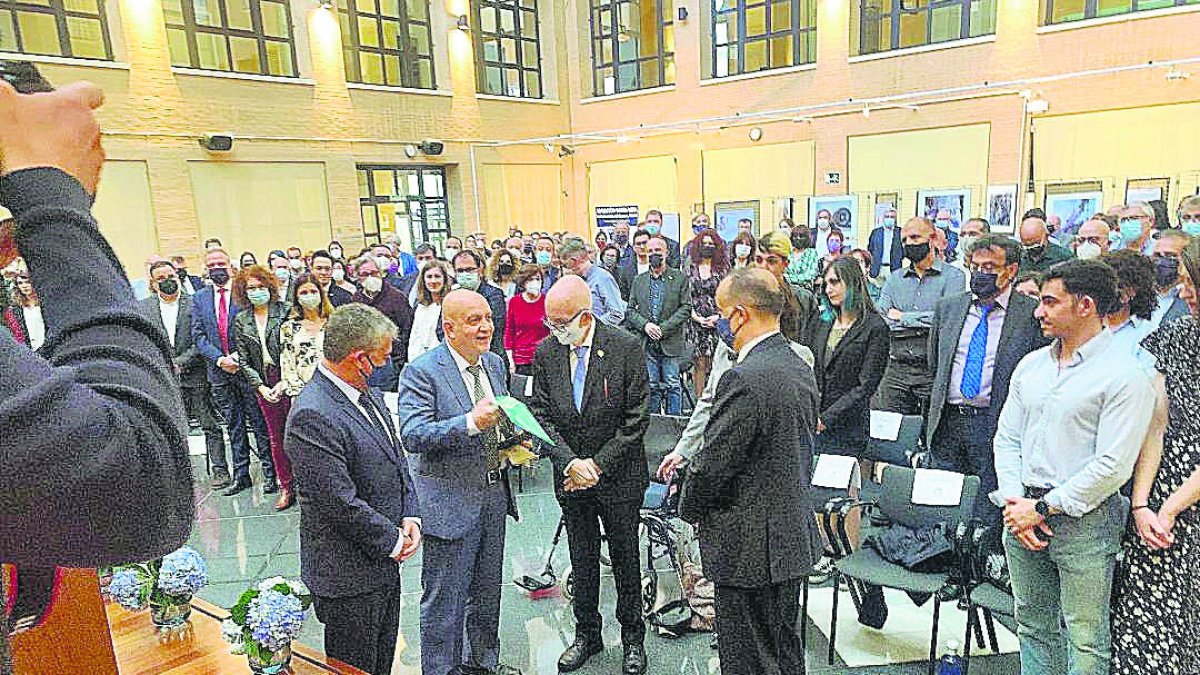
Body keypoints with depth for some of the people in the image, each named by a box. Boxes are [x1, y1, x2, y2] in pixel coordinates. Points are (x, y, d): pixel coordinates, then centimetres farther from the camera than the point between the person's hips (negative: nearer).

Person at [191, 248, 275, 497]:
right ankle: (241, 476, 19)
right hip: (218, 371, 4)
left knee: (260, 422, 2)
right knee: (233, 425, 12)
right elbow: (198, 335, 4)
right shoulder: (199, 298, 9)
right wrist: (219, 359, -10)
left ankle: (270, 472, 12)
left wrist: (238, 355, -15)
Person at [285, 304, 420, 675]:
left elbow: (397, 460, 11)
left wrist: (410, 516, -3)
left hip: (385, 561, 8)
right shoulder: (312, 415, -26)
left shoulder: (369, 395, 3)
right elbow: (341, 504, -26)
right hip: (349, 574, -8)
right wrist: (392, 540, -14)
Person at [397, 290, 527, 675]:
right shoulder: (421, 372, -15)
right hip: (450, 502, -7)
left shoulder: (495, 364, 6)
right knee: (444, 602, 6)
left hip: (494, 495, 7)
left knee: (487, 593, 23)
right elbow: (413, 435, -26)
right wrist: (469, 422, -37)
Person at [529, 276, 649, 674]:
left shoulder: (626, 348, -14)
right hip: (571, 477, 3)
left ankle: (632, 637, 34)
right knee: (582, 561, 17)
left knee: (625, 560, 13)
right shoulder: (546, 351, -4)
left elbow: (636, 419, -13)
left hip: (619, 477, -2)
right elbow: (541, 415, -4)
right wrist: (570, 463, -16)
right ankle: (586, 634, 37)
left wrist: (598, 465, -15)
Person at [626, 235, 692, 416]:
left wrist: (663, 328, -12)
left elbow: (686, 308, -3)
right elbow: (630, 310, 10)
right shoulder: (638, 280, 13)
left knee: (672, 385, 2)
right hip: (646, 344, 3)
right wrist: (645, 325, -9)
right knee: (651, 387, 7)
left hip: (671, 342, -2)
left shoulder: (680, 278, 3)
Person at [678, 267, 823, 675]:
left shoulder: (745, 379, -26)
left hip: (751, 549, -9)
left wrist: (690, 508, 0)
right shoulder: (801, 369, 4)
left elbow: (712, 465, -22)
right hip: (795, 538, 9)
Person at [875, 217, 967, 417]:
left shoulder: (952, 276, 2)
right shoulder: (894, 280, 14)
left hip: (934, 371, -3)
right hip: (896, 370, 3)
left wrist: (902, 317, -4)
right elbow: (880, 321, 1)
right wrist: (924, 321, -7)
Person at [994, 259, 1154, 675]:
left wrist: (1043, 507, -13)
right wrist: (1014, 501, -3)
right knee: (1033, 625, 17)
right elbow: (1006, 439, 10)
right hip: (1022, 514, 6)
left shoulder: (1124, 376, -10)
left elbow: (1113, 466, -15)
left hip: (1084, 519, -6)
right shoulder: (1031, 365, 10)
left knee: (1085, 638, 5)